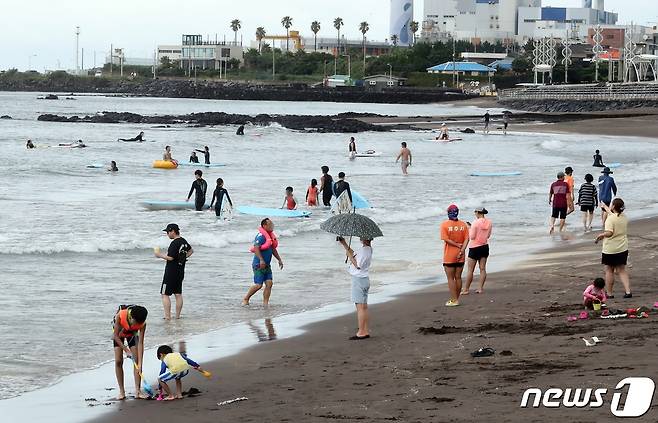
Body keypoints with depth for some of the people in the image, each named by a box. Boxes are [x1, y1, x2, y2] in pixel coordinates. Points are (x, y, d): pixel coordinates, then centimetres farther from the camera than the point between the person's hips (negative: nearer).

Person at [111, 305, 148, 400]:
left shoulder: (142, 323, -34)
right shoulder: (120, 316, -39)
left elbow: (140, 343, -30)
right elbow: (116, 336, -27)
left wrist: (140, 363, -33)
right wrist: (127, 351, -30)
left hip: (132, 333, 1)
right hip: (118, 333, -1)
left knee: (137, 361, -11)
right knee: (118, 361, -8)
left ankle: (137, 391, -9)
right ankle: (121, 391, -1)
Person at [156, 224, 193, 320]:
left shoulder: (174, 243, -19)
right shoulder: (184, 241, 9)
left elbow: (170, 257, -24)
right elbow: (191, 251, 26)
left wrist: (160, 255, -10)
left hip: (171, 272, -9)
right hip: (180, 271, 9)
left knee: (165, 294, -4)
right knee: (178, 294, 13)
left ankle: (167, 316, -8)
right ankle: (178, 316, 16)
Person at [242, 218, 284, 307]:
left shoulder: (271, 236, 13)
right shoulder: (261, 236, -16)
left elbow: (273, 249, 24)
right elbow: (256, 248, -26)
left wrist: (279, 260, 22)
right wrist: (261, 260, -34)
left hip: (266, 265, 9)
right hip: (259, 265, -9)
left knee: (269, 283, 0)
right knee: (258, 285, -9)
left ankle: (265, 303, 4)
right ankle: (245, 299, 8)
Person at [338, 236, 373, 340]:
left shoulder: (365, 250, -20)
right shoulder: (367, 249, 11)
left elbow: (357, 265, -22)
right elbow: (353, 255, 20)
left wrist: (349, 255, -14)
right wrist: (344, 244, 16)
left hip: (359, 280, -10)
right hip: (363, 279, 10)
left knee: (360, 307, -6)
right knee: (363, 307, 14)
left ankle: (361, 333, -4)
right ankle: (366, 331, 19)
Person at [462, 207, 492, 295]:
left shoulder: (476, 223, -16)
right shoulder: (489, 223, 2)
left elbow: (472, 237, -14)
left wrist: (469, 229, 1)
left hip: (475, 248, -6)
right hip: (485, 246, 6)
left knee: (470, 270, 0)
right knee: (482, 269, 8)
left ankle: (466, 289, 4)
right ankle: (481, 288, 7)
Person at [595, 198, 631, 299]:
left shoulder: (611, 219, -19)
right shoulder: (624, 217, 5)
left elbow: (609, 233, -29)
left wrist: (601, 235, -10)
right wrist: (605, 207, 41)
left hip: (610, 249, -6)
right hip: (623, 249, 6)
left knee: (609, 271, 7)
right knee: (622, 270, 13)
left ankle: (609, 293, 13)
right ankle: (628, 291, 3)